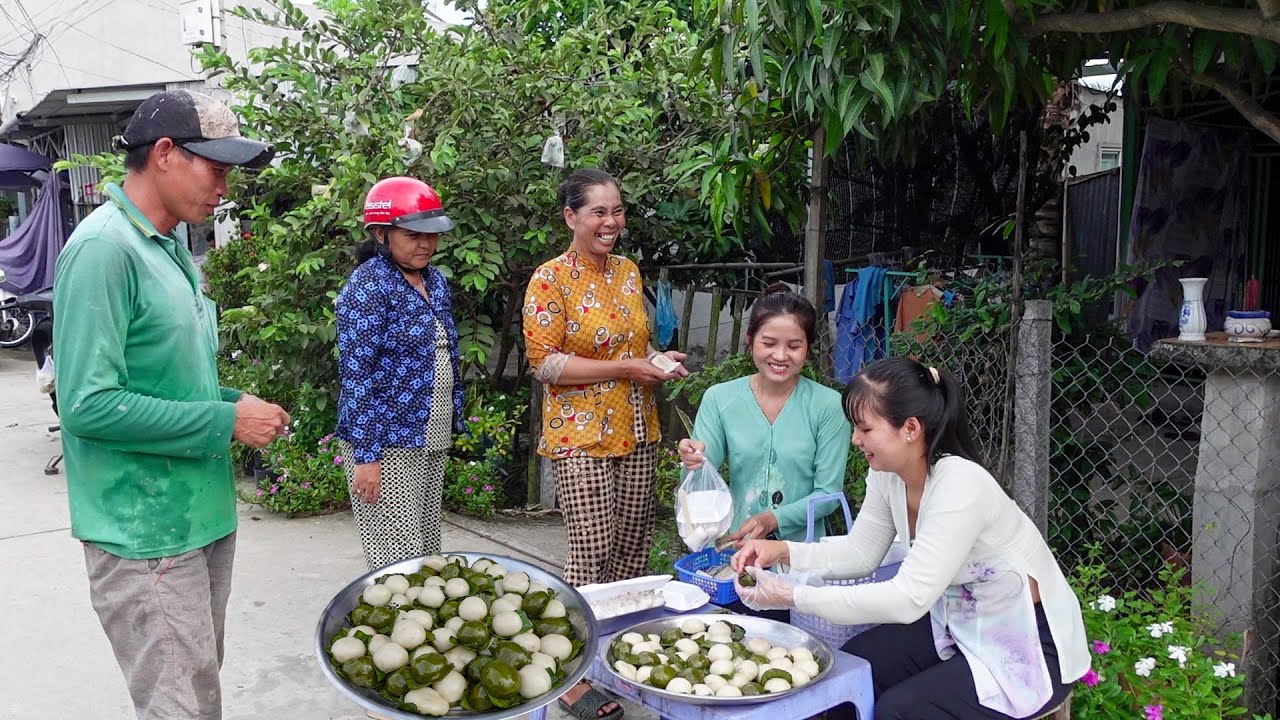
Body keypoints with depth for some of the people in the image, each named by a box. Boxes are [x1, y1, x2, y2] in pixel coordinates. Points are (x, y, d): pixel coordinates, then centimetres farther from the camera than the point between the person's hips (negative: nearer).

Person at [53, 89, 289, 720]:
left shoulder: (171, 247, 11)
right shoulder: (104, 248, -18)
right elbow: (89, 405, -24)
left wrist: (237, 406, 2)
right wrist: (226, 421, -18)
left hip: (203, 515, 9)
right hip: (146, 537, -9)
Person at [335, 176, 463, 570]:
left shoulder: (435, 279, 10)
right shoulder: (368, 285, -13)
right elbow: (356, 374, -17)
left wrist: (454, 419, 17)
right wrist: (365, 455, -19)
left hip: (432, 443, 8)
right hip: (386, 445, -8)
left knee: (428, 554, 13)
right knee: (398, 563, -5)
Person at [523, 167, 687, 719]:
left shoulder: (629, 271, 10)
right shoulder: (550, 279, -10)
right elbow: (544, 362, -15)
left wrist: (658, 360, 1)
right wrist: (624, 369, -18)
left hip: (636, 433, 7)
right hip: (581, 437, -7)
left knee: (633, 544, 11)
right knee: (593, 550, -5)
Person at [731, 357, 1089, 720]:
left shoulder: (959, 487, -32)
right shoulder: (887, 474, -7)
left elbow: (909, 598, -35)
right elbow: (861, 551, 4)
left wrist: (793, 596, -35)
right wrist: (783, 551, -13)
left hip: (1029, 642, -8)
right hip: (961, 624, 8)